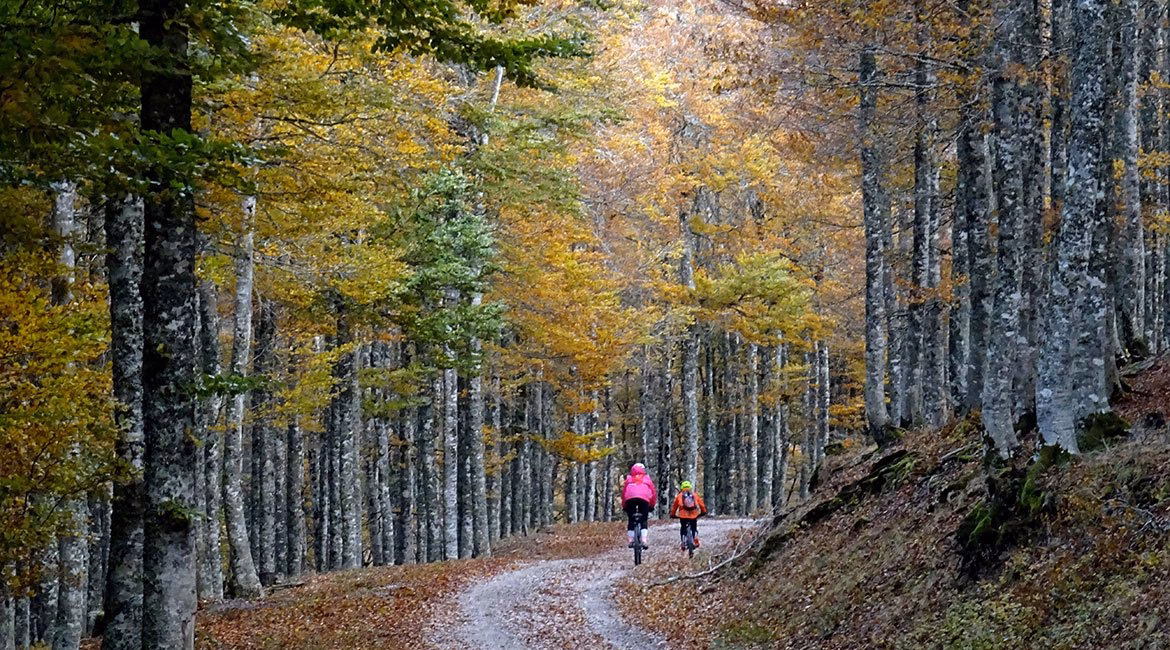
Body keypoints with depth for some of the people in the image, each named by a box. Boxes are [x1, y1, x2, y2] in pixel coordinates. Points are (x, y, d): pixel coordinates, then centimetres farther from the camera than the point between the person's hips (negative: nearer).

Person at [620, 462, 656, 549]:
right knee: (643, 521, 6)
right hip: (643, 499, -1)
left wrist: (624, 506, 34)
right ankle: (644, 541, -11)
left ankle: (630, 541, 3)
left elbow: (623, 493, 26)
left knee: (631, 521, 13)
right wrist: (651, 505, 35)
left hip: (630, 499, 1)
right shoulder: (647, 479, 29)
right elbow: (654, 493, 25)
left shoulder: (628, 479, 30)